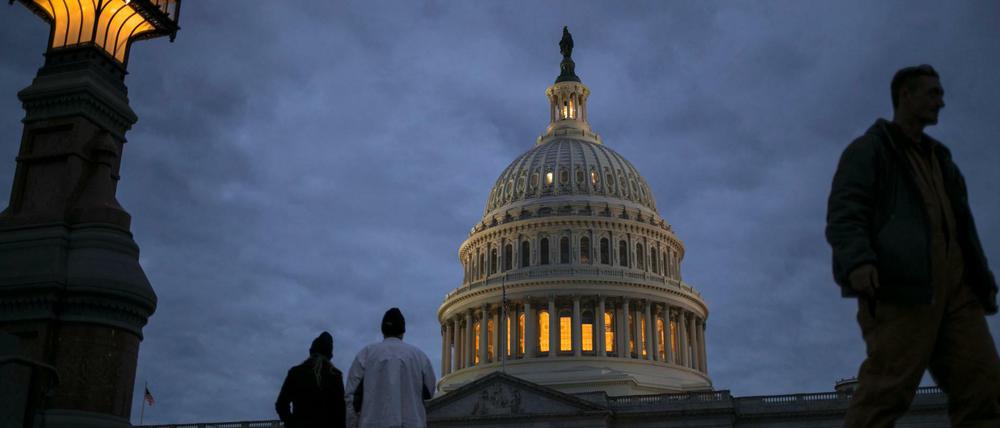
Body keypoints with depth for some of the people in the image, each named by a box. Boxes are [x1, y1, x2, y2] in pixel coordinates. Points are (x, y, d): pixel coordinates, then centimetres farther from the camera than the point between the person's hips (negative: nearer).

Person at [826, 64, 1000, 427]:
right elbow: (843, 214, -8)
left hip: (950, 285, 7)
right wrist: (857, 262, -27)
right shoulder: (868, 150, 6)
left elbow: (961, 224, 29)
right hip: (899, 285, -7)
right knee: (888, 387, -15)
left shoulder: (937, 158, 29)